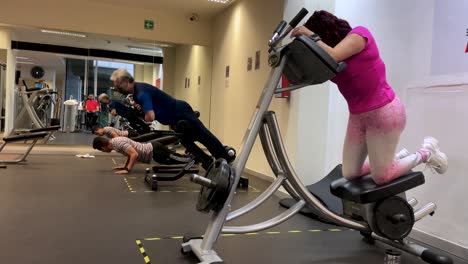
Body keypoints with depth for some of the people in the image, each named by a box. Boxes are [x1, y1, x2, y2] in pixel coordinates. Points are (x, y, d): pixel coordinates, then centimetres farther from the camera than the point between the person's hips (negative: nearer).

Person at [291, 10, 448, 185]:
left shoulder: (359, 34, -15)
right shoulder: (333, 47, 6)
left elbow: (331, 57, -32)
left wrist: (312, 36, -20)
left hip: (384, 112, -8)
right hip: (358, 116, 8)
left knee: (381, 178, 0)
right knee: (349, 174, 10)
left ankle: (426, 153, 24)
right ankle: (399, 157, 30)